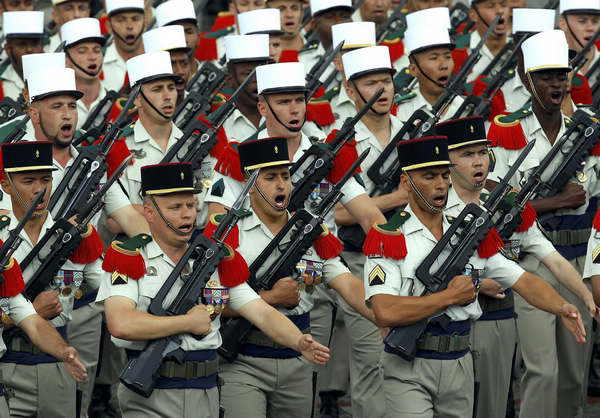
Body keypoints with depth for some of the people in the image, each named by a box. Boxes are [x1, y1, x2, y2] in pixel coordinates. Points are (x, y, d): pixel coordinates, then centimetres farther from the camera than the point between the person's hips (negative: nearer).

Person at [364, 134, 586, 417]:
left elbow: (524, 281, 7)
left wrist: (562, 308, -14)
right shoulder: (388, 242, -8)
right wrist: (450, 296, -14)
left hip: (459, 368, 5)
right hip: (408, 371, -5)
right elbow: (385, 313, -21)